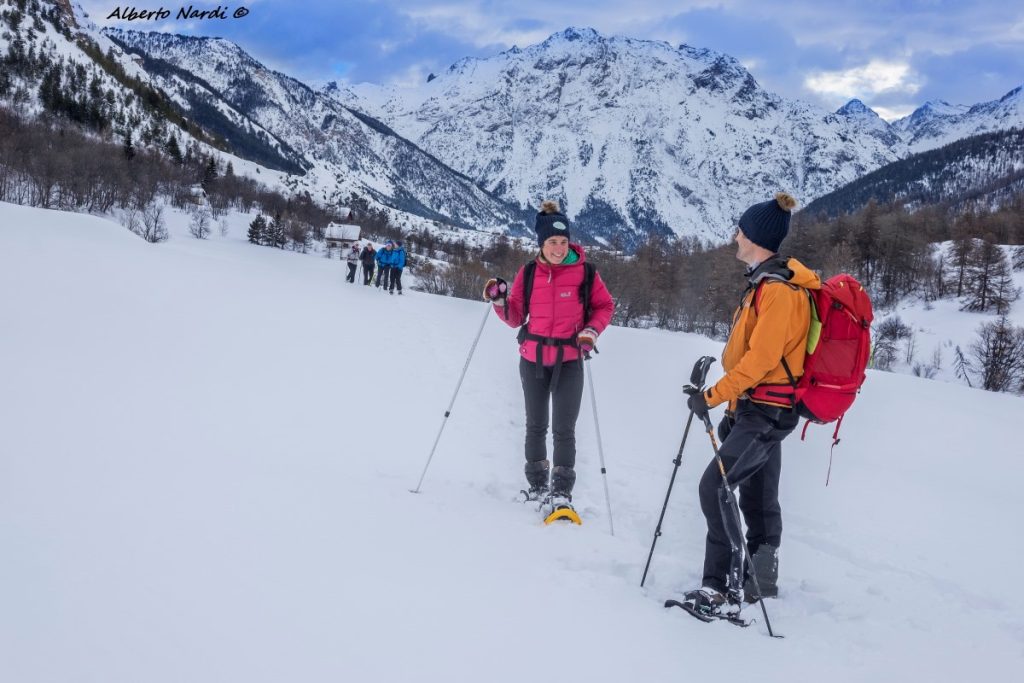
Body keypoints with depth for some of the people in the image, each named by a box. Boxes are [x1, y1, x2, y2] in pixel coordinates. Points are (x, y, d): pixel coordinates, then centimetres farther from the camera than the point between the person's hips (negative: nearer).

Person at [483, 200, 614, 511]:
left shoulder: (584, 272, -7)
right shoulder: (528, 273, -1)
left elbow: (605, 305, 6)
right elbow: (516, 317, 6)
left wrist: (592, 330, -11)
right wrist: (500, 301, -12)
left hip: (569, 361, -2)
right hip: (533, 359, 3)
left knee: (564, 429, -4)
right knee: (536, 425, 13)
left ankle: (562, 490, 6)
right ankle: (537, 483, 27)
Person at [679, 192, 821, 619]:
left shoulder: (778, 290, -18)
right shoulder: (765, 283, 15)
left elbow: (760, 359, -24)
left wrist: (712, 396, -21)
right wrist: (734, 408, 21)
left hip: (767, 411, -10)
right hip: (759, 407, 10)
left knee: (715, 487, -16)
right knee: (758, 496, 16)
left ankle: (723, 588, -13)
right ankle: (761, 580, 28)